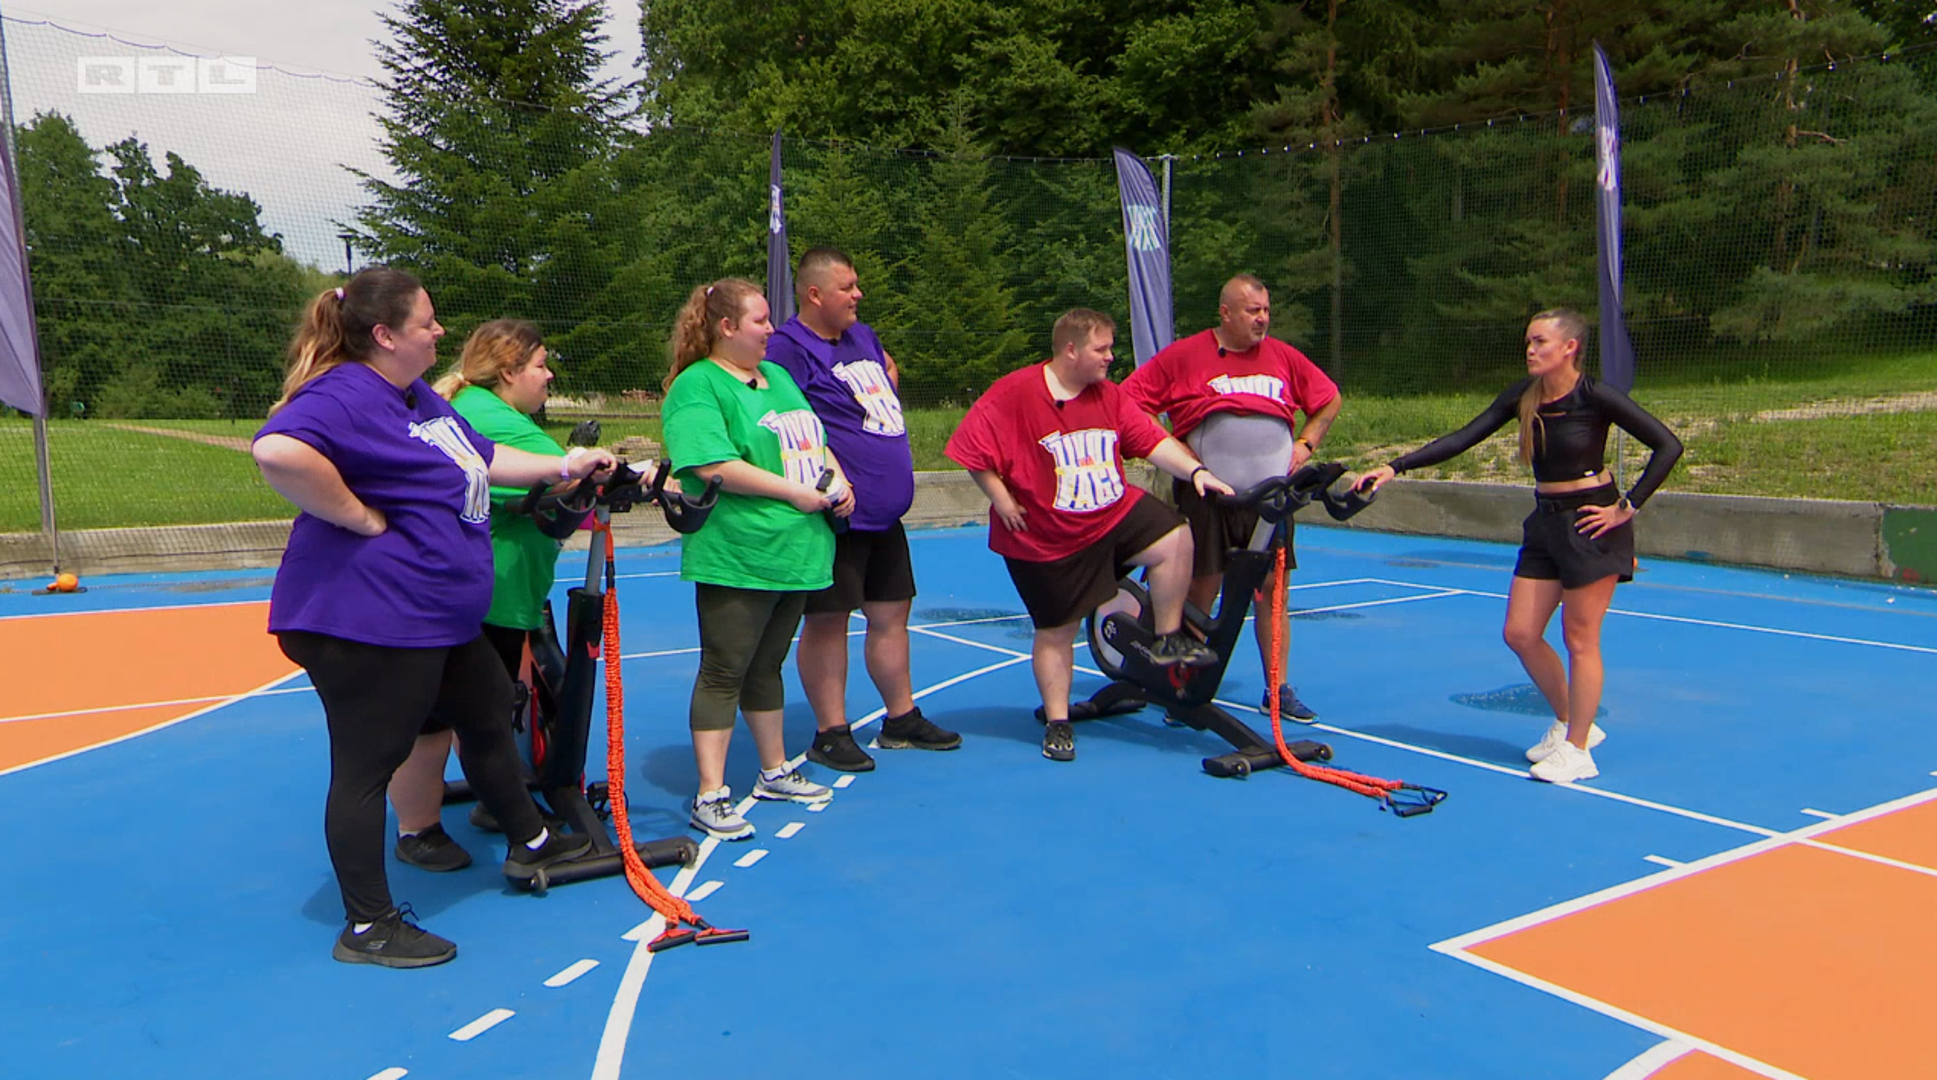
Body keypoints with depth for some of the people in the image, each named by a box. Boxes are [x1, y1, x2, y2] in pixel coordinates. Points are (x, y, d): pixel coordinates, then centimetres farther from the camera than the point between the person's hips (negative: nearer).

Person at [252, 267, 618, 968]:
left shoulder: (420, 398, 14)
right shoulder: (346, 396, -20)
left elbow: (481, 460, 27)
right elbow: (278, 451, -39)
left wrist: (564, 465, 25)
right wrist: (361, 516, -29)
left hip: (440, 619, 11)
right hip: (366, 624, -11)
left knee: (488, 718, 24)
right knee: (367, 766, 1)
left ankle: (530, 843, 46)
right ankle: (367, 929, 15)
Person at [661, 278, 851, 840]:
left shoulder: (778, 376, 17)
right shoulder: (696, 387, -11)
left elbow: (813, 441, 23)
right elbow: (715, 466, -23)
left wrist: (837, 479, 2)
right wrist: (795, 493, -20)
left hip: (797, 553, 8)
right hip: (735, 558, -8)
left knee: (767, 667, 19)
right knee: (724, 672, -3)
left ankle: (775, 772, 31)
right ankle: (710, 797, 3)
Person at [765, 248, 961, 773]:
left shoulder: (864, 336, 15)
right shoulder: (789, 346, -12)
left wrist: (890, 376, 12)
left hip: (884, 512, 9)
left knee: (892, 613, 16)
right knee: (828, 619, 1)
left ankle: (902, 719, 30)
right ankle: (831, 734, 12)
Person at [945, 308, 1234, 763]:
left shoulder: (1109, 396, 2)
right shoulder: (1013, 393, -16)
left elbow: (1152, 441, 0)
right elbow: (973, 446, -15)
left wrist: (1195, 470, -13)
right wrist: (1003, 501, -15)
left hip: (1116, 513, 5)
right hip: (1046, 537, -5)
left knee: (1176, 539, -16)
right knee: (1056, 631, 4)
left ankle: (1168, 639, 3)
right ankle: (1057, 722, 22)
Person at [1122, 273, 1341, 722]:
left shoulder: (1283, 357, 9)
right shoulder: (1183, 356, -2)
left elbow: (1329, 399, 22)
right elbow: (1129, 403, -1)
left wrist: (1306, 444, 8)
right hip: (1207, 496, -3)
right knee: (1200, 593, 1)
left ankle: (1278, 689, 15)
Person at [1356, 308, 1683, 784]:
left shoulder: (1594, 396, -13)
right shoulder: (1523, 397, 2)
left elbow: (1668, 446, -13)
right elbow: (1462, 439, -2)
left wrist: (1627, 507, -15)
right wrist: (1395, 467, -12)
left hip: (1592, 522, -6)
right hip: (1545, 521, 6)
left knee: (1580, 639, 0)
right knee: (1520, 634, 6)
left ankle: (1577, 749, 12)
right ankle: (1568, 722, 27)